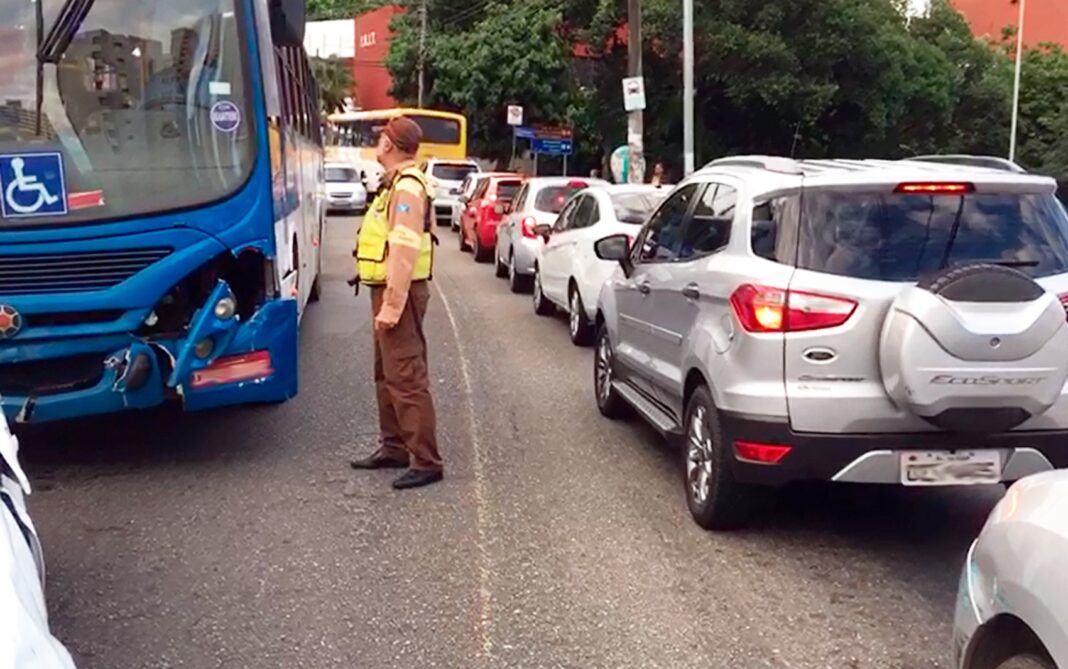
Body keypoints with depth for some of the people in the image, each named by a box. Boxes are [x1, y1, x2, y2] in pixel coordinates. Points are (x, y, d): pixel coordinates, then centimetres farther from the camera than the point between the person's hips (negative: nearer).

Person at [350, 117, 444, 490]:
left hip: (398, 293, -11)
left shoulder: (407, 187, -16)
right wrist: (386, 301, 16)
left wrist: (392, 305, -26)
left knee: (406, 378, -10)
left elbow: (404, 251, -24)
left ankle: (426, 462, -7)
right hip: (387, 291, 11)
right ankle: (394, 447, 27)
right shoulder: (396, 184, 16)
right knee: (387, 374, 17)